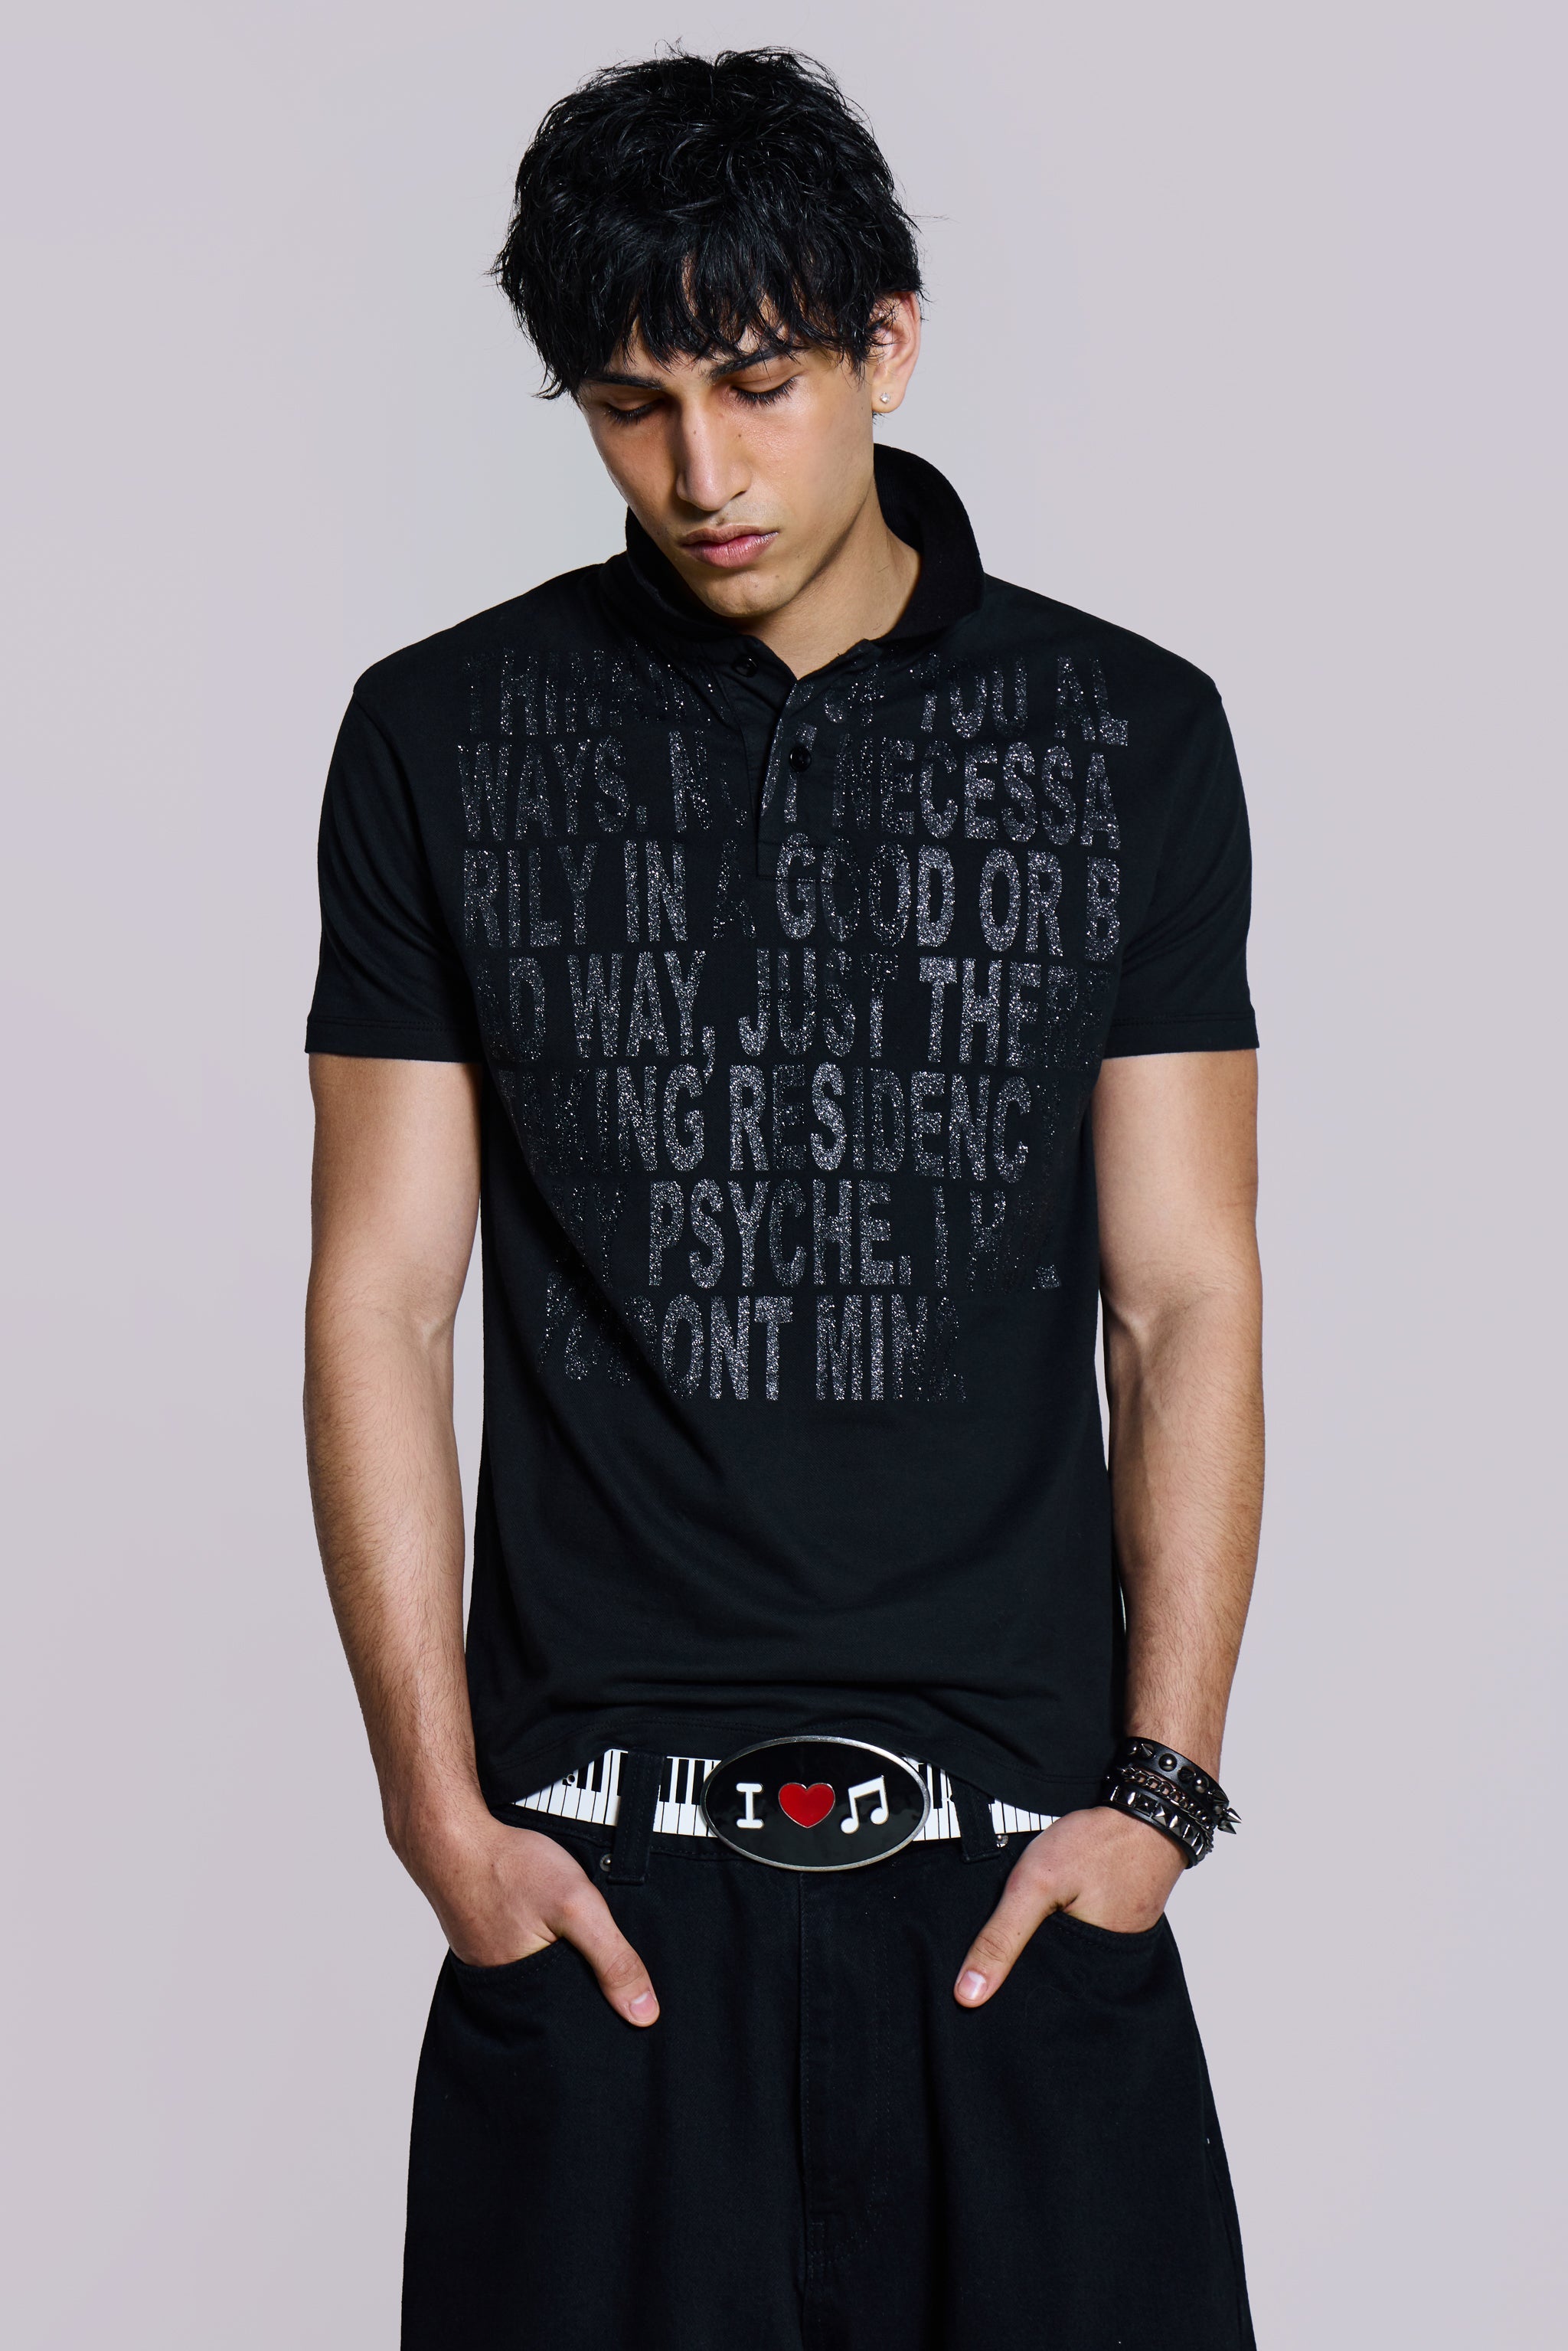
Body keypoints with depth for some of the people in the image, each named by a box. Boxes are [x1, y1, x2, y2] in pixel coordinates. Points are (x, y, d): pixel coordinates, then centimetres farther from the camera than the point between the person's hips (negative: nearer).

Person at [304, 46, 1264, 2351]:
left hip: (1016, 1861, 0)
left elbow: (1185, 1302, 5)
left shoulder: (1127, 740, 5)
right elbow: (382, 1299, 3)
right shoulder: (445, 742, 4)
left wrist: (1159, 1790, -4)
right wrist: (443, 1811, -3)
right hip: (597, 1872, 0)